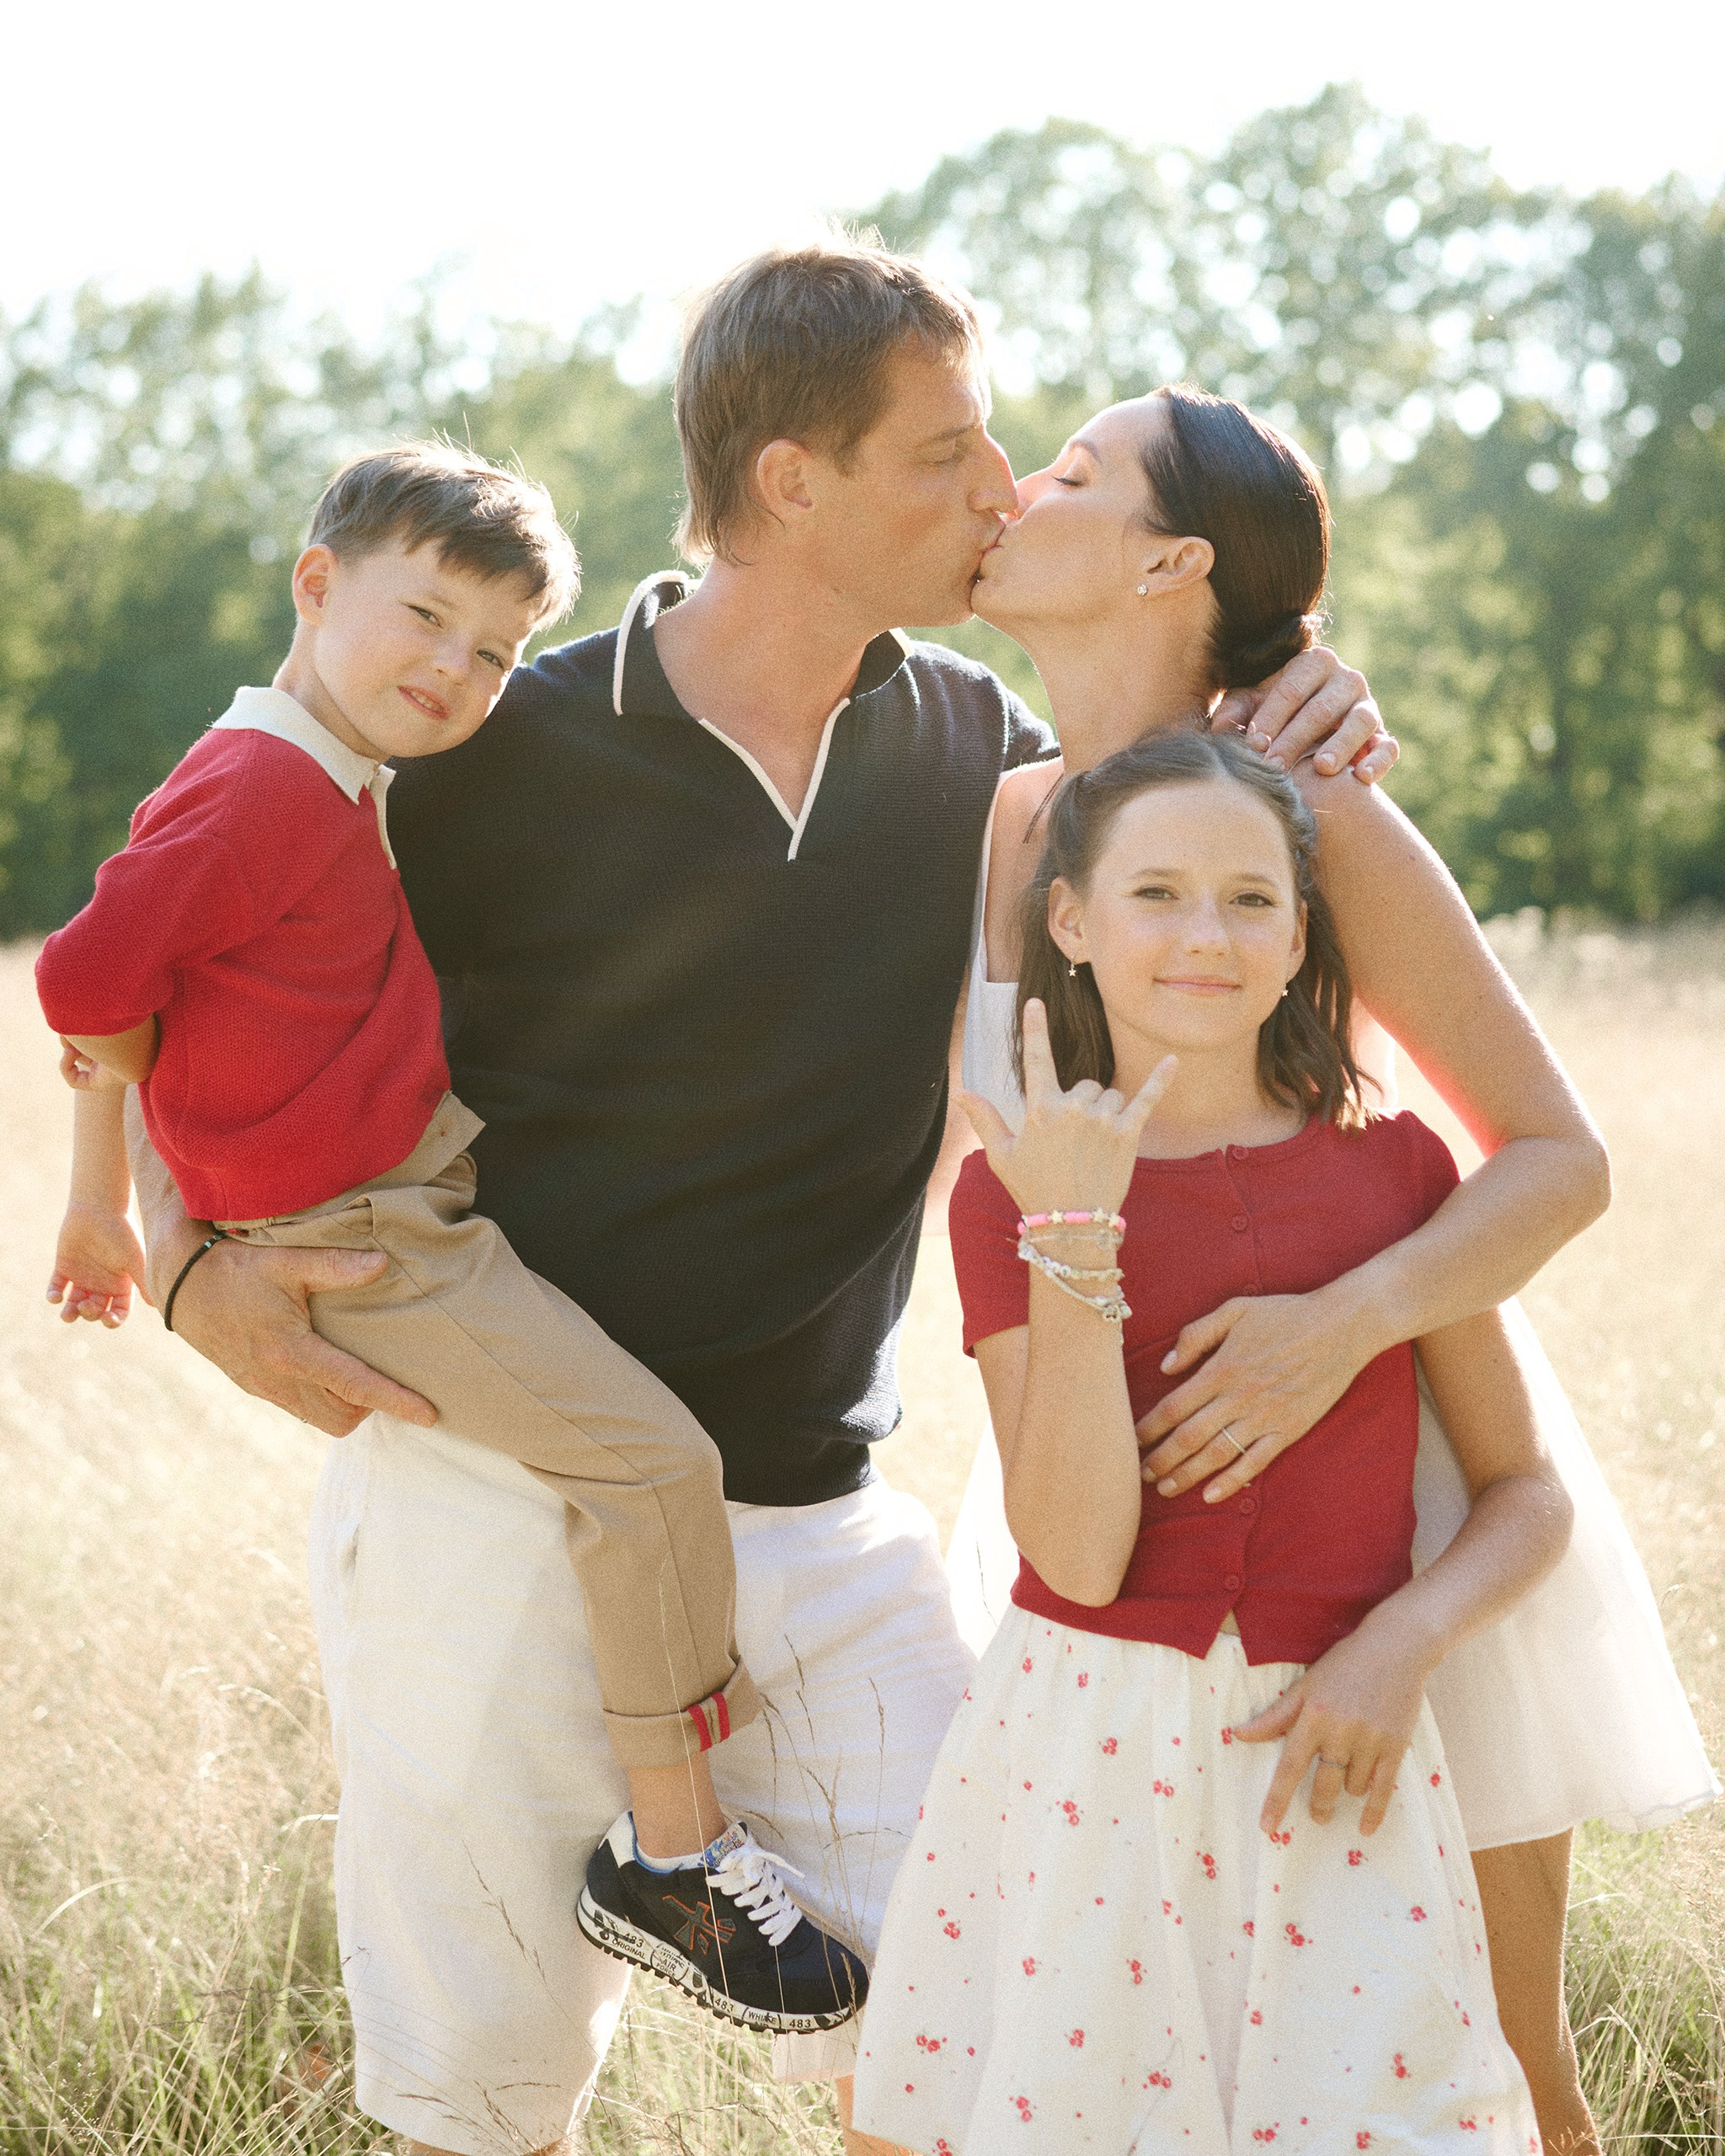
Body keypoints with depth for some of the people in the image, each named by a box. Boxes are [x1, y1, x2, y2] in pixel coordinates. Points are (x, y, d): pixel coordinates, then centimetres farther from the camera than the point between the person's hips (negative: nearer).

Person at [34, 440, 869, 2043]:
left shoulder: (333, 789, 12)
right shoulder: (257, 792, -20)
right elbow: (91, 986, -19)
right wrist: (102, 1198, -6)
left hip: (424, 1181, 11)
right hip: (354, 1246, -11)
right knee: (651, 1458, -17)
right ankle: (674, 1857, -7)